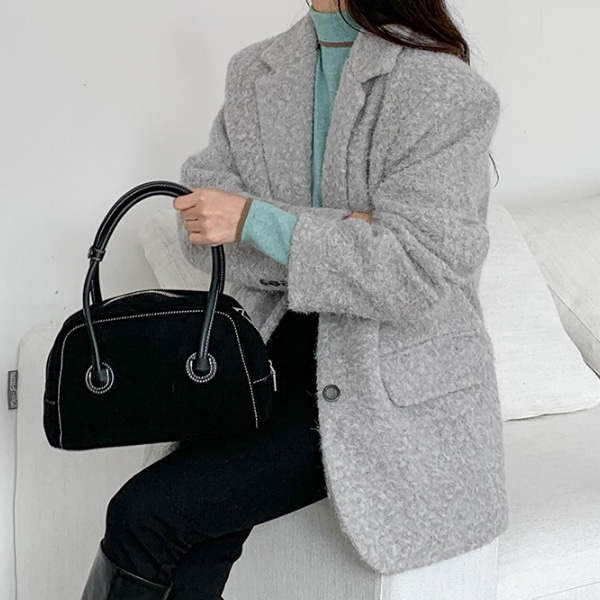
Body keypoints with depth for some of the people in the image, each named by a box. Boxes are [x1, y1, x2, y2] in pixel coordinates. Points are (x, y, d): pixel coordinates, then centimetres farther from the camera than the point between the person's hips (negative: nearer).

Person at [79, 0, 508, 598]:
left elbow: (418, 275, -18)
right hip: (279, 352, 5)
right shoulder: (253, 71, 10)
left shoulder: (442, 88, -11)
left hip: (393, 391, -5)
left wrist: (256, 220, -20)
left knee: (142, 515, -18)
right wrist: (339, 234, -15)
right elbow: (200, 225, 2)